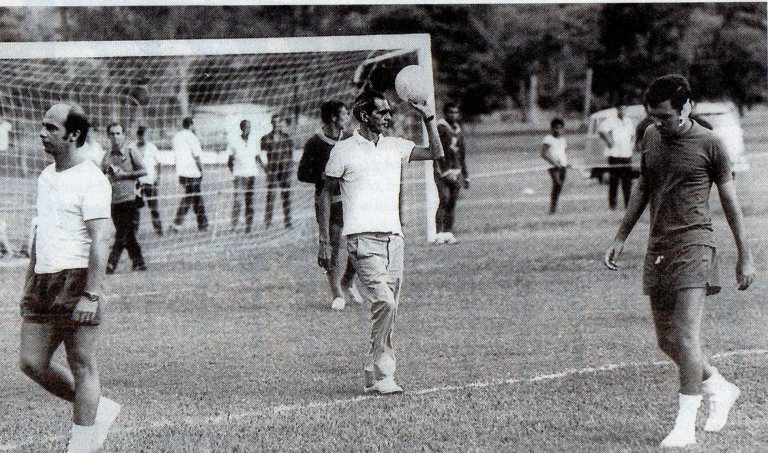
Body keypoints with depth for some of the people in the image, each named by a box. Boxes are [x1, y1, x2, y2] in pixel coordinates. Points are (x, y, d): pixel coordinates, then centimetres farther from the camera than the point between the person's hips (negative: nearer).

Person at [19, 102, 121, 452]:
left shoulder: (91, 180, -11)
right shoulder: (46, 177, 16)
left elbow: (100, 241, -17)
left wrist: (91, 295, -23)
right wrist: (29, 285, 23)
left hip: (77, 279, -9)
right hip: (44, 280, 9)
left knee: (82, 368, -2)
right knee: (32, 363, 6)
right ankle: (99, 410, 22)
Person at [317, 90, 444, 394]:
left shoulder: (395, 147, 15)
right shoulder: (343, 150, 1)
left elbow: (435, 153, 15)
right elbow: (326, 194, 5)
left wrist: (428, 118, 4)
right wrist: (324, 242, 1)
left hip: (393, 238, 6)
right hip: (362, 240, -6)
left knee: (389, 308, 3)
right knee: (385, 302, -20)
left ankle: (373, 374, 11)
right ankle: (381, 375, -15)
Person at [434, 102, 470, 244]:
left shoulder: (458, 130, 17)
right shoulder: (440, 128, -7)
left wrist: (465, 175, 23)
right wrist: (444, 172, -19)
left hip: (456, 170, 7)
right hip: (443, 170, -7)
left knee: (452, 203, 4)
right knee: (444, 200, -14)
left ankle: (448, 233, 7)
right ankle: (439, 233, -15)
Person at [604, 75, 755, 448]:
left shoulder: (708, 144, -5)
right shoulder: (651, 137, 9)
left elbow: (729, 200, 2)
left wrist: (745, 256, 3)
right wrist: (620, 238, 20)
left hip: (694, 243, -6)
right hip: (658, 247, 6)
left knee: (685, 336, -14)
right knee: (666, 341, 8)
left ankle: (685, 425, -10)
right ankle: (721, 389, 30)